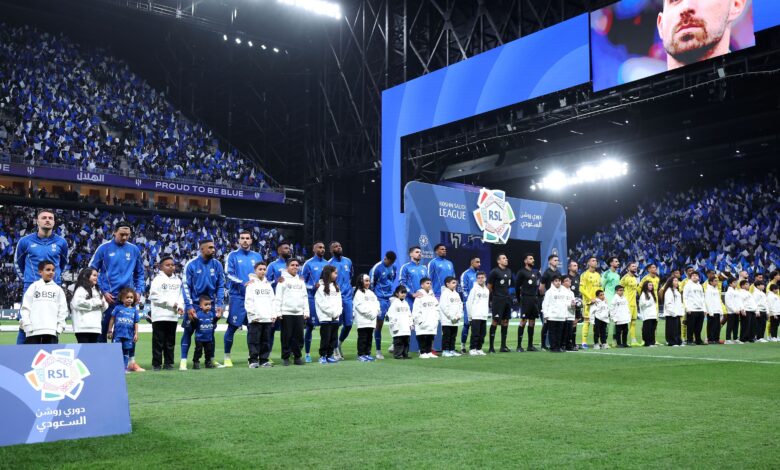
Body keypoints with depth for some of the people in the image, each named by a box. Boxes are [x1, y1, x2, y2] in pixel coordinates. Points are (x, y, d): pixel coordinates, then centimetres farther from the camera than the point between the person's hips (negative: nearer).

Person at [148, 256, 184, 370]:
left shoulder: (177, 280, 14)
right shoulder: (157, 279, -2)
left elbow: (180, 295, 14)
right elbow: (154, 296, -11)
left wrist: (180, 306, -5)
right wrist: (171, 303, -14)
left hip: (173, 316, 5)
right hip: (160, 316, -5)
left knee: (170, 341, 9)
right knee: (158, 341, -1)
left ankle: (168, 363, 15)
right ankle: (157, 363, 6)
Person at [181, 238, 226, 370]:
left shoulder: (217, 265, -1)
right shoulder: (191, 264, -9)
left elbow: (221, 286, 4)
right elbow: (185, 286, -8)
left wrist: (219, 305, -4)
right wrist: (189, 306, -13)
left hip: (211, 304, 3)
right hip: (194, 304, -3)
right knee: (188, 331, 0)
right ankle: (184, 360, 7)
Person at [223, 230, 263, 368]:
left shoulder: (257, 256, 13)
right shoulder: (233, 255, 1)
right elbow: (228, 274, -7)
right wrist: (243, 283, -19)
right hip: (237, 296, -4)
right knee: (232, 327, -3)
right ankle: (227, 357, 6)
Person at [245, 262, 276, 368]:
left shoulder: (268, 284, 17)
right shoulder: (251, 284, 1)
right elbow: (248, 301, -5)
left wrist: (274, 314, 7)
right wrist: (253, 315, -12)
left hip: (268, 318, 5)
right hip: (256, 319, -5)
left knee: (266, 341, 7)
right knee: (254, 340, -5)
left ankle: (264, 360, 13)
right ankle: (253, 360, 1)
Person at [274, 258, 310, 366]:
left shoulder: (301, 280, 17)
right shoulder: (283, 279, 2)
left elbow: (305, 297, 16)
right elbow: (278, 297, -3)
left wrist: (306, 312, 8)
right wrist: (278, 312, -10)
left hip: (299, 313, 4)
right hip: (286, 312, -4)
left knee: (299, 336, 4)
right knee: (286, 337, -1)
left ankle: (297, 357, 13)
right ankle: (285, 358, 8)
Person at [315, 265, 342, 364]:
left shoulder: (336, 287, 17)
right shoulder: (321, 286, -6)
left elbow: (339, 301, 12)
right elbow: (322, 303, -11)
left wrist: (337, 313, -3)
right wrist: (332, 313, -9)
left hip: (335, 318, 6)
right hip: (325, 317, -6)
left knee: (333, 338, 7)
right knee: (325, 338, -4)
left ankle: (329, 355, 15)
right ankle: (322, 356, 5)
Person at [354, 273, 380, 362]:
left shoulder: (371, 293, 21)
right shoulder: (359, 293, -4)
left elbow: (376, 303, 17)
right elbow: (361, 306, -13)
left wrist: (375, 312, -2)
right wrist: (370, 313, -14)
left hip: (371, 320, 7)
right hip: (363, 320, -7)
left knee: (369, 338, 9)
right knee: (362, 338, -6)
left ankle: (367, 353, 15)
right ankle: (361, 354, -2)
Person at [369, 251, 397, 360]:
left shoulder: (394, 267, 5)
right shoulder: (377, 268, -12)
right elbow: (371, 284, -6)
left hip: (391, 298, 5)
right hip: (380, 299, -5)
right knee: (379, 324, -2)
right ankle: (378, 351, 6)